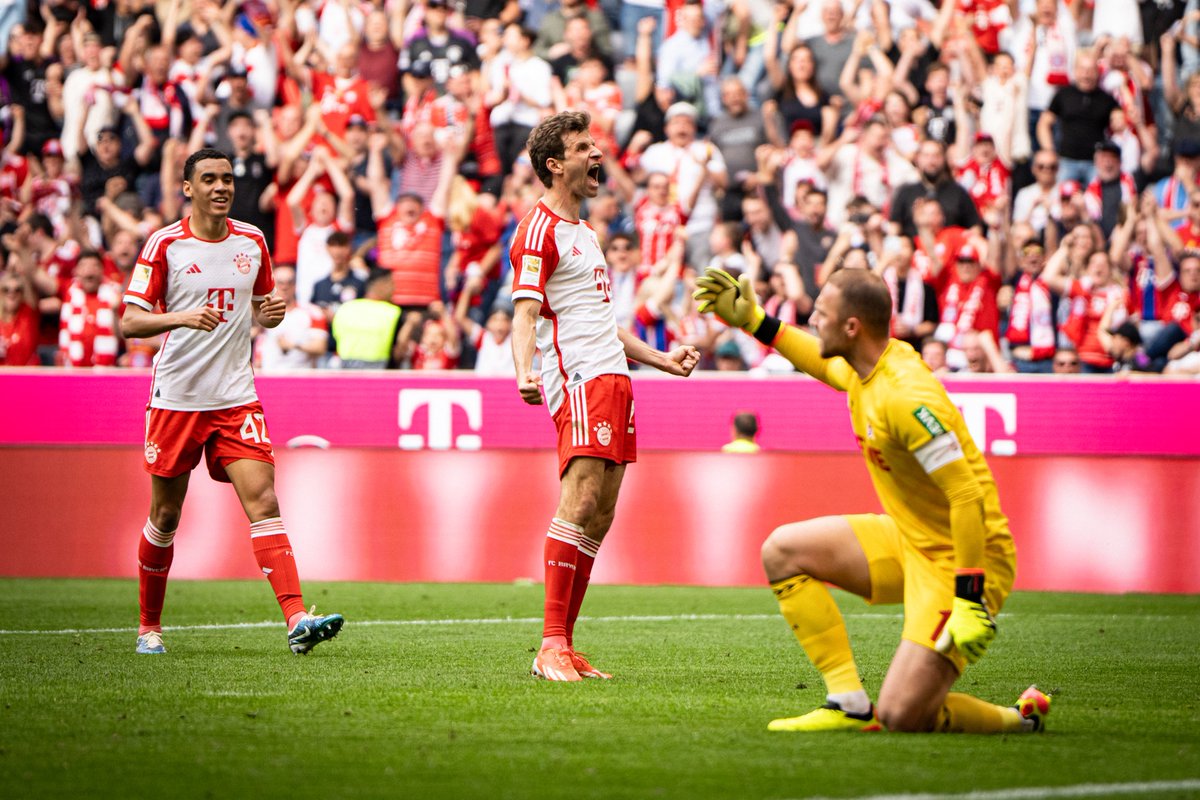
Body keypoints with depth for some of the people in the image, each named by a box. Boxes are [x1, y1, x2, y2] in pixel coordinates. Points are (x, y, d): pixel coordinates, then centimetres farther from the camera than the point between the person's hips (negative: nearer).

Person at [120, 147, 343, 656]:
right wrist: (181, 317, -24)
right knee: (166, 515, 7)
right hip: (176, 398, -2)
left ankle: (297, 620, -23)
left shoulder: (252, 241, 7)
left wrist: (271, 314, -4)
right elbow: (129, 322, -7)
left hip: (236, 398, 2)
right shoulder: (164, 245, -5)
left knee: (263, 502, -12)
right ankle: (149, 626, 25)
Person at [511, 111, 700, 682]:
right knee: (581, 500, -20)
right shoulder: (539, 229, -5)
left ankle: (564, 646, 5)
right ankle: (552, 646, -22)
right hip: (578, 378, -10)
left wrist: (662, 359, 35)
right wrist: (524, 373, -32)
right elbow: (525, 312, -15)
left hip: (612, 377, 10)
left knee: (599, 515, 4)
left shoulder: (583, 233, 26)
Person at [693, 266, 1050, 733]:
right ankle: (850, 705, 3)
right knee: (782, 552, 5)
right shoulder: (863, 370, 2)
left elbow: (967, 495, -29)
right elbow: (826, 364, 30)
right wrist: (751, 321, 28)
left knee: (900, 717, -18)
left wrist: (969, 598, -30)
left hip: (962, 560, -10)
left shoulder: (907, 397, -27)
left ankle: (1021, 718, 9)